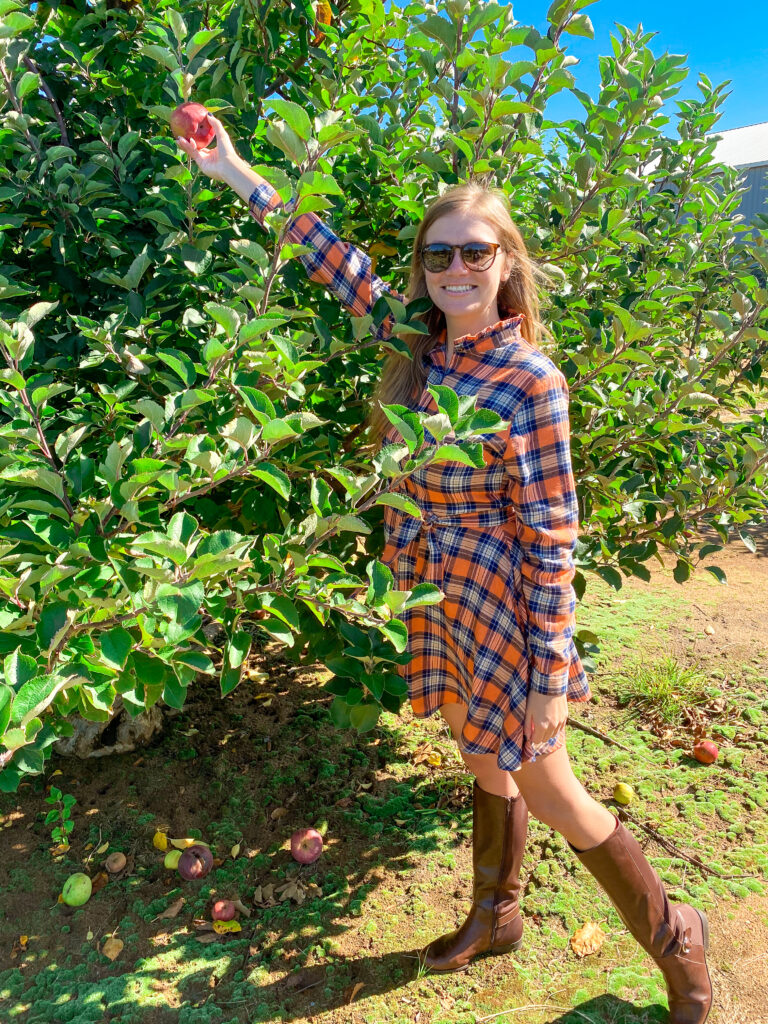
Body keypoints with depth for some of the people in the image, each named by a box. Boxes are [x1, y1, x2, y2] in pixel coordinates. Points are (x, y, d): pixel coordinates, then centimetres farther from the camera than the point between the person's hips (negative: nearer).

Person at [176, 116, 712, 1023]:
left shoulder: (530, 383, -18)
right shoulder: (421, 344, 0)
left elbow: (551, 540, -17)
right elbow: (342, 267, 6)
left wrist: (550, 676, -15)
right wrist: (236, 174, 7)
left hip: (501, 606, -6)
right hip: (438, 594, 6)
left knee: (544, 789, 7)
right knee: (486, 768, 22)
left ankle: (675, 939, 32)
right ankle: (495, 917, 46)